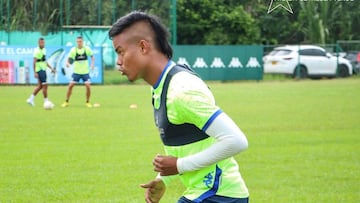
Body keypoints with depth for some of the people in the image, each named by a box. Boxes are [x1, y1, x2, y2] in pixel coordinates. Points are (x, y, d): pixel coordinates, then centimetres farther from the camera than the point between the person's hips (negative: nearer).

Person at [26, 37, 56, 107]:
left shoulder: (44, 50, 13)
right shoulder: (37, 51, -15)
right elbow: (34, 62, -19)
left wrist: (51, 68, 19)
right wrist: (35, 72, -24)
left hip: (43, 70, 9)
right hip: (39, 70, -9)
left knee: (40, 86, 12)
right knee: (45, 85, -8)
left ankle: (31, 99, 18)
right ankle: (46, 101, -2)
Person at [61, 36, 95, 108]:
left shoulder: (87, 49, -5)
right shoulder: (73, 50, -6)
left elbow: (92, 57, 8)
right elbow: (69, 59, -3)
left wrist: (92, 64, -8)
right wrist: (67, 63, -25)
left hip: (85, 72, 0)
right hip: (76, 72, 0)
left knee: (88, 86, -12)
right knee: (70, 86, -6)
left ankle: (88, 102, 6)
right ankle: (66, 102, 7)